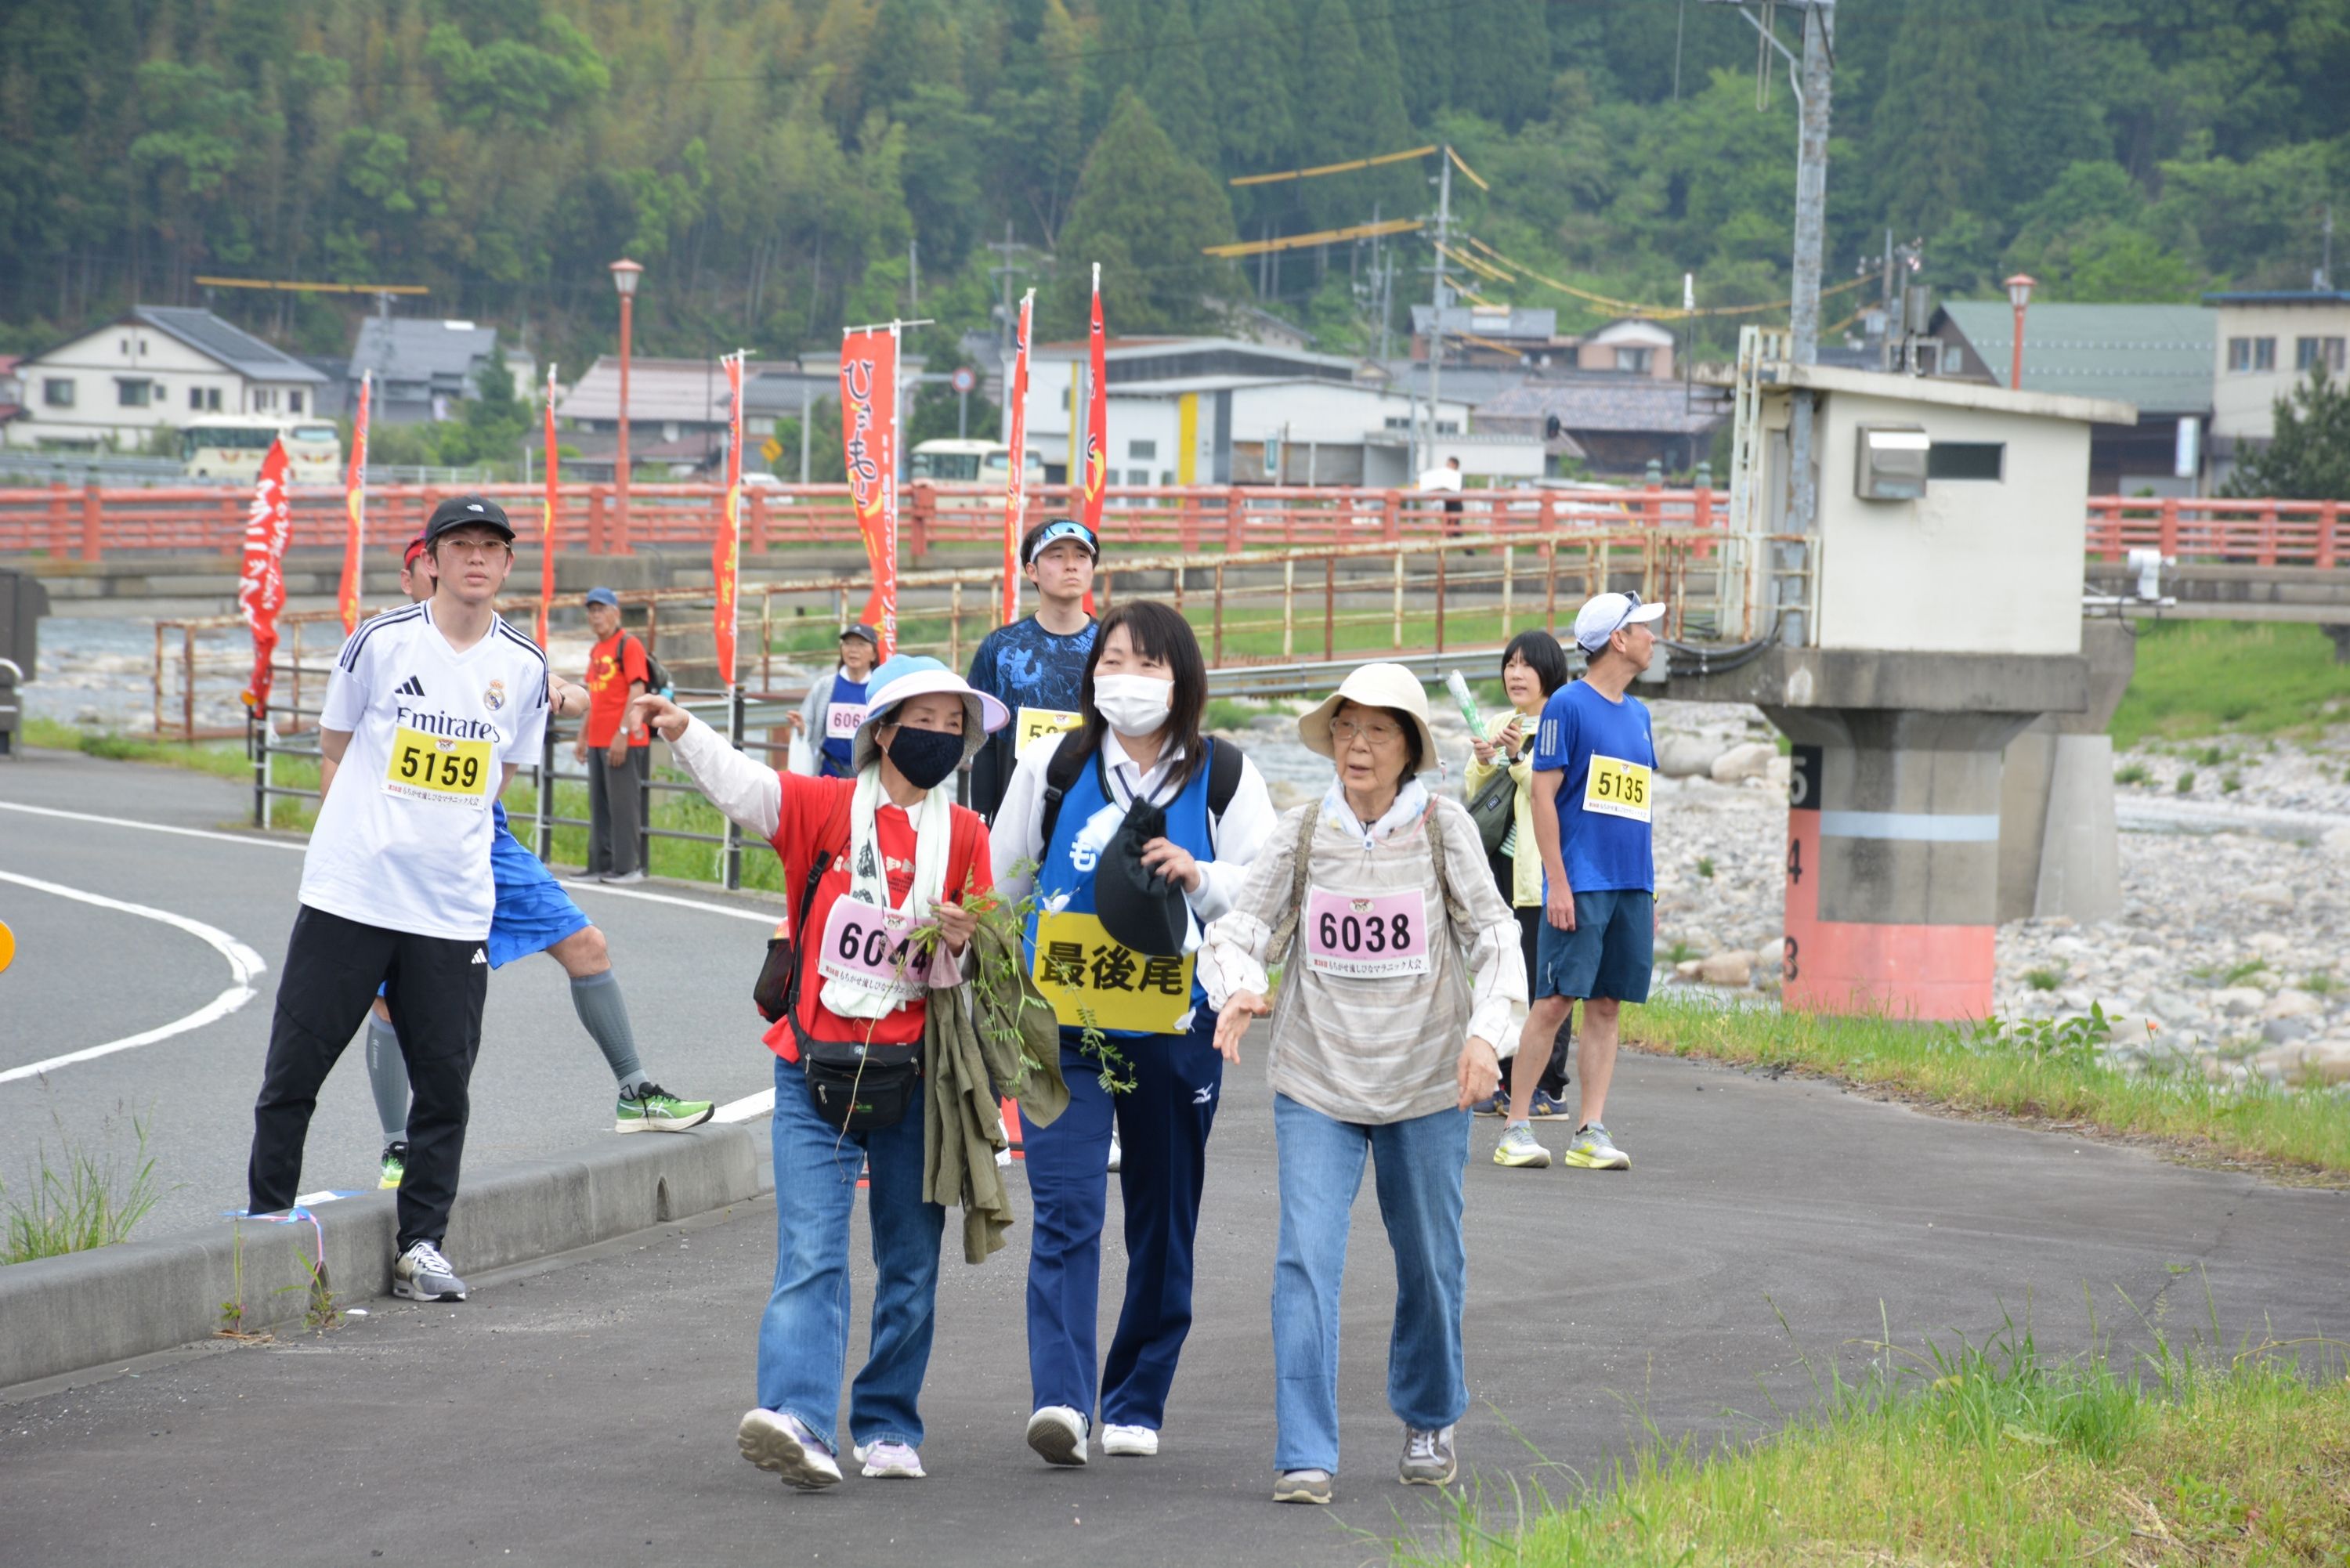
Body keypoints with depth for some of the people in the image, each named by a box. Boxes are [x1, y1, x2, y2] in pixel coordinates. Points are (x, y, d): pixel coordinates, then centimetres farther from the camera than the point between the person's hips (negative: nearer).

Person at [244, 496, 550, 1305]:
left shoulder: (524, 667, 5)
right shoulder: (380, 641, -2)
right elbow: (334, 753, 8)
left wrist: (450, 836, 10)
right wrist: (364, 838, 1)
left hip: (454, 908, 2)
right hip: (348, 895, -2)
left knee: (445, 1081, 2)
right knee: (294, 1068, 1)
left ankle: (422, 1245, 12)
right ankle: (265, 1223, 15)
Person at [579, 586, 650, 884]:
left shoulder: (628, 645, -8)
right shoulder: (596, 651, 18)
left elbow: (637, 690, -15)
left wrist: (623, 733, -20)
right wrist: (583, 736, 22)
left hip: (623, 741, -9)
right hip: (598, 741, 9)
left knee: (622, 803, -7)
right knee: (599, 805, 10)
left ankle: (626, 867, -5)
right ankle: (600, 865, 14)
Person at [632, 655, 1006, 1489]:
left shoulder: (964, 834, 7)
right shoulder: (829, 807, 1)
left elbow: (976, 969, 12)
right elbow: (743, 785, -14)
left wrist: (962, 943, -10)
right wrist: (684, 732, -30)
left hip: (912, 1075, 3)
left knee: (911, 1261, 9)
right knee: (810, 1255, -12)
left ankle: (888, 1426, 21)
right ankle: (799, 1420, -23)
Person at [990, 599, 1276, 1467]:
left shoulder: (1224, 775, 2)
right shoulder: (1054, 765, 4)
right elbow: (999, 877, 16)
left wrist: (1199, 877, -16)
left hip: (1175, 1031, 1)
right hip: (1062, 1026, -1)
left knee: (1163, 1220, 9)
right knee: (1065, 1209, -14)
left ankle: (1136, 1404, 21)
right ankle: (1060, 1399, -22)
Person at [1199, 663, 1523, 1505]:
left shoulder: (1443, 827, -3)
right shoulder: (1303, 832, 0)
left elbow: (1493, 936, -4)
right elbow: (1242, 927, 0)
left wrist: (1485, 1031, -20)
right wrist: (1239, 989, -23)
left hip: (1426, 1080, 0)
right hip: (1316, 1080, 0)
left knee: (1430, 1262, 12)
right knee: (1307, 1261, -12)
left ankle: (1429, 1422, 36)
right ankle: (1305, 1456, -12)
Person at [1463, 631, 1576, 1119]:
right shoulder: (1497, 727, 18)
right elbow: (1474, 796, 17)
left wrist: (1520, 758, -22)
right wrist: (1483, 763, -3)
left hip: (1545, 873, -7)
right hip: (1499, 870, 7)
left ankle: (1550, 1089, -3)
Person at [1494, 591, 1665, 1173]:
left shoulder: (1638, 715, 16)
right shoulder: (1567, 705, -5)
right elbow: (1544, 796, -8)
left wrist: (1649, 890, 16)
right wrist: (1558, 883, -14)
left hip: (1631, 885, 7)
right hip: (1581, 883, -6)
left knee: (1607, 1005, 4)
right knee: (1556, 1001, -8)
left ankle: (1591, 1132, 5)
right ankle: (1515, 1129, -3)